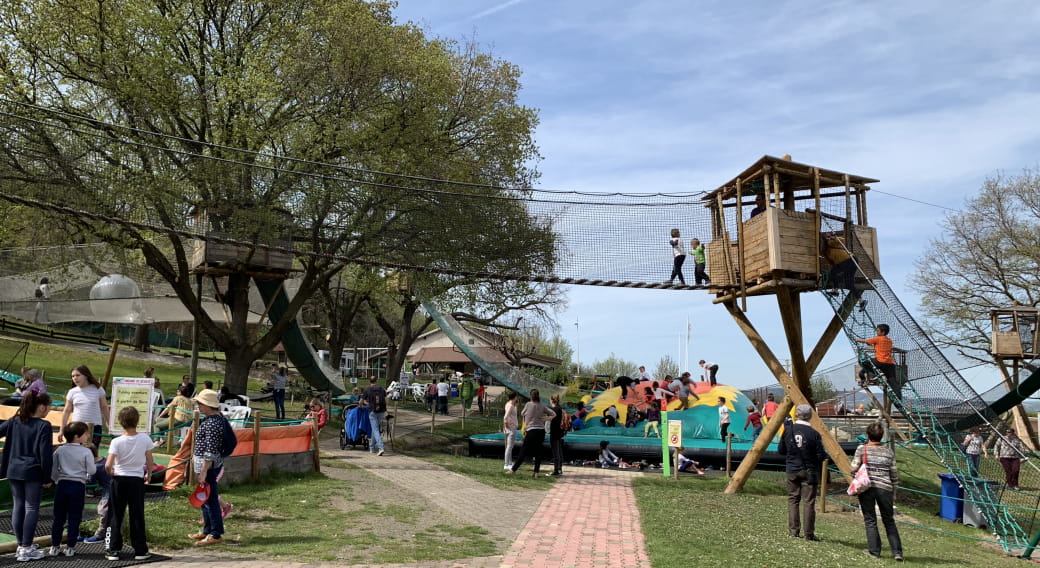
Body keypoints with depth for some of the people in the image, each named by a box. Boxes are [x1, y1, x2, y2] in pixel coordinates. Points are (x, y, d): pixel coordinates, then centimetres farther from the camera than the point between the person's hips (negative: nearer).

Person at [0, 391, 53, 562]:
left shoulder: (14, 422, 5)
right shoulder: (43, 426, -11)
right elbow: (45, 455, -12)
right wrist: (47, 478, -4)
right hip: (32, 473, -6)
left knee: (18, 506, 14)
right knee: (31, 508, 2)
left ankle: (21, 545, 23)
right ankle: (26, 549, 4)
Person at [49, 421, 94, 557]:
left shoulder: (59, 450, 2)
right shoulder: (86, 452, -10)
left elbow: (53, 470, 4)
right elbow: (91, 471, -7)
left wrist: (57, 481, 19)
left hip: (62, 485, 4)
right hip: (78, 485, -3)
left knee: (58, 518, 11)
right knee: (74, 519, 4)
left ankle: (55, 547, 16)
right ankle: (70, 548, 7)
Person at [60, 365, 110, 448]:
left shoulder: (98, 389, -1)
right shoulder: (72, 392, 4)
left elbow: (104, 407, 7)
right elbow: (66, 411, 10)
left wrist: (109, 425, 7)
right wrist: (62, 430, 9)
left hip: (95, 427, -1)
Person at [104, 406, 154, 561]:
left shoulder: (117, 442, -11)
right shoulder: (145, 439, -7)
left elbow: (108, 465, -17)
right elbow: (150, 463, -2)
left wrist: (111, 472, 3)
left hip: (119, 480, -1)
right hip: (137, 480, 1)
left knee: (115, 516, 11)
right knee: (137, 516, 7)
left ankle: (113, 549, 13)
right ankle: (140, 550, 11)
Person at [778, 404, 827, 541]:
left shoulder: (788, 430, -4)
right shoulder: (814, 433, -12)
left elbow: (780, 450, 4)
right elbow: (820, 456, -10)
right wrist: (824, 455, 12)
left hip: (791, 470, 2)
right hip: (809, 472, -2)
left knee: (792, 500, 11)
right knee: (808, 502, 1)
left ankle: (793, 531, 13)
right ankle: (809, 534, 4)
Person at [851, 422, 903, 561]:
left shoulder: (862, 449, -3)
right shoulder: (888, 451, 6)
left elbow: (854, 468, -7)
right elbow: (894, 473, 9)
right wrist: (893, 489, 20)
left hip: (866, 488, -2)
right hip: (885, 488, 2)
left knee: (870, 520, 7)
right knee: (889, 520, 13)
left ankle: (874, 551, 9)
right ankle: (897, 552, 10)